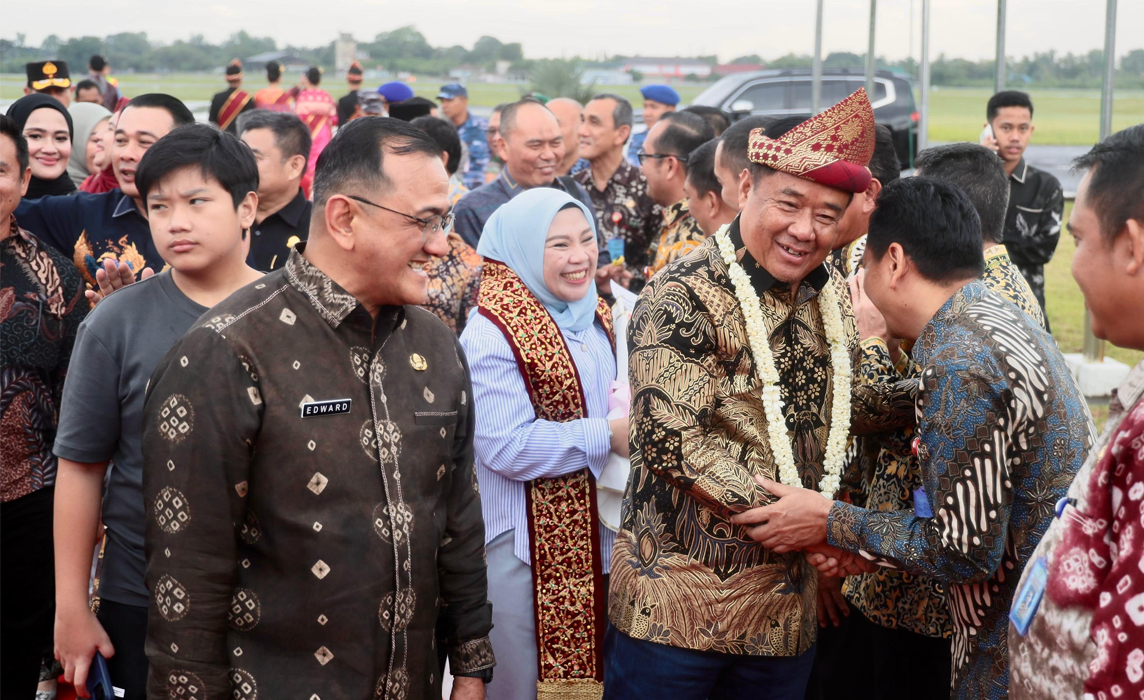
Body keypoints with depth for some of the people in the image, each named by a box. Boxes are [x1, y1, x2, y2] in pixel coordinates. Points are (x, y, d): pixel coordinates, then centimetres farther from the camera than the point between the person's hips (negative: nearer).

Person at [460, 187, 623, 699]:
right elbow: (505, 446, -23)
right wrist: (608, 436, -20)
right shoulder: (493, 333, -17)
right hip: (525, 547, -8)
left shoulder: (596, 318, 9)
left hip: (596, 538, 8)